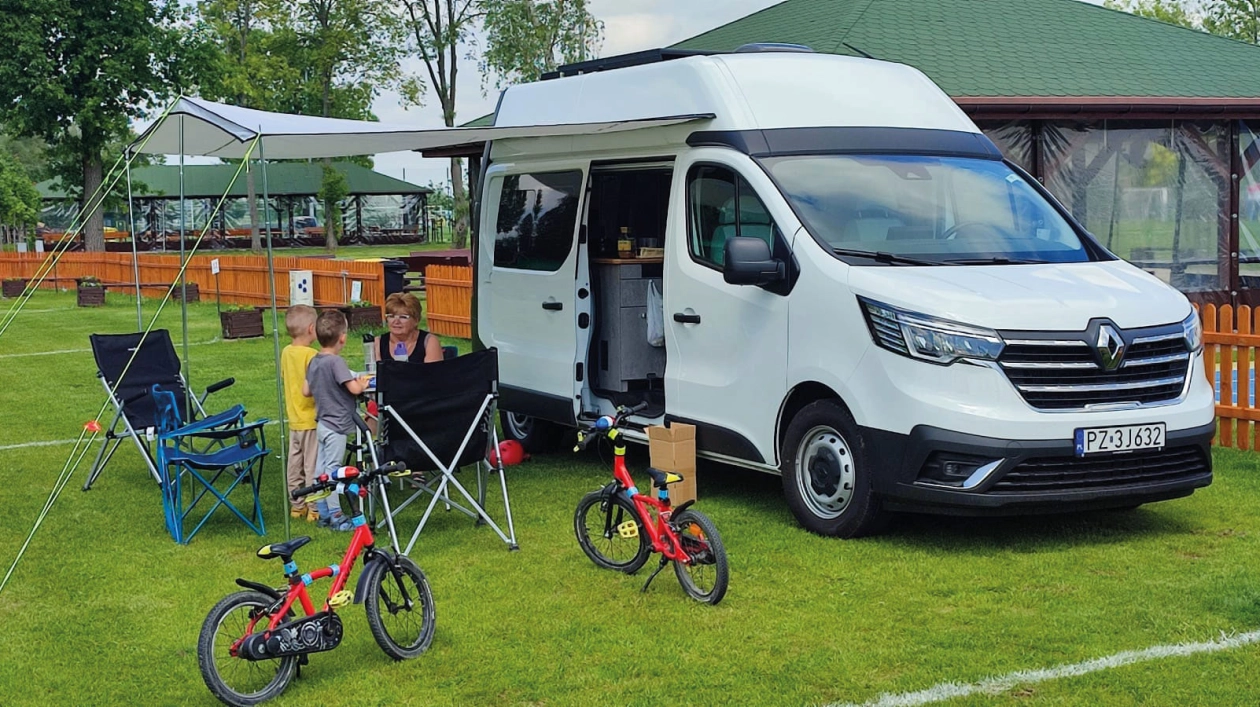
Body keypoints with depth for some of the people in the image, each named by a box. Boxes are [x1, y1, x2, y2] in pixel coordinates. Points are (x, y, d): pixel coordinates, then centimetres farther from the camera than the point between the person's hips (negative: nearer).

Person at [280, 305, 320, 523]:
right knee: (313, 465, -1)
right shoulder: (311, 355, -19)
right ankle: (315, 508, 3)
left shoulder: (286, 352, 5)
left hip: (294, 420, 8)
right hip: (311, 419, -8)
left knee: (295, 464, 14)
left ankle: (297, 505, 22)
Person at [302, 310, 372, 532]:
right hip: (336, 425, -8)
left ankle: (323, 513, 20)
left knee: (322, 468, 12)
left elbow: (306, 391, 15)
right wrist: (363, 382, -5)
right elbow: (354, 388, -25)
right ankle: (336, 516, 1)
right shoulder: (336, 362, -19)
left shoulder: (313, 362, 7)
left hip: (322, 424, 8)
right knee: (332, 469, -4)